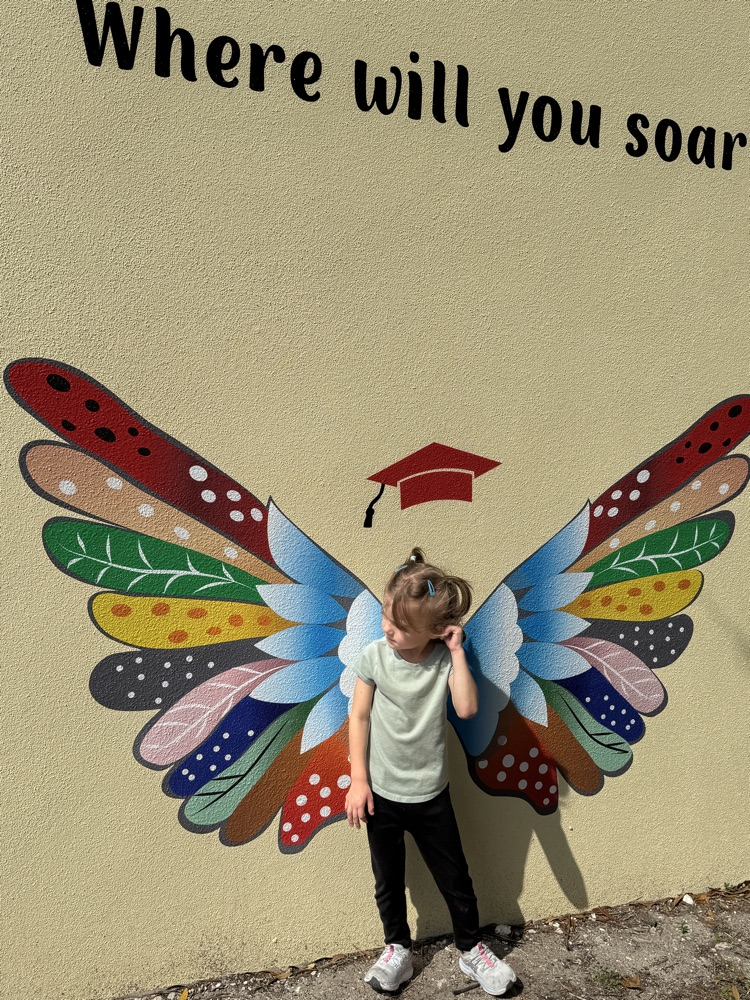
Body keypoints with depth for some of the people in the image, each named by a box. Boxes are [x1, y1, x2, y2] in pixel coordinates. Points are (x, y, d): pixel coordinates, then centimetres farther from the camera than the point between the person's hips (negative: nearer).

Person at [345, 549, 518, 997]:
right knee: (388, 881, 20)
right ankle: (398, 950, 44)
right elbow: (359, 717, -7)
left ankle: (472, 948, 42)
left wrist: (457, 651, -30)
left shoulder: (445, 659, -17)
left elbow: (467, 708, -31)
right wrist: (359, 780, -6)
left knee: (455, 879, 18)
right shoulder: (374, 656, -16)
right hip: (382, 793, 1)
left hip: (430, 795, 0)